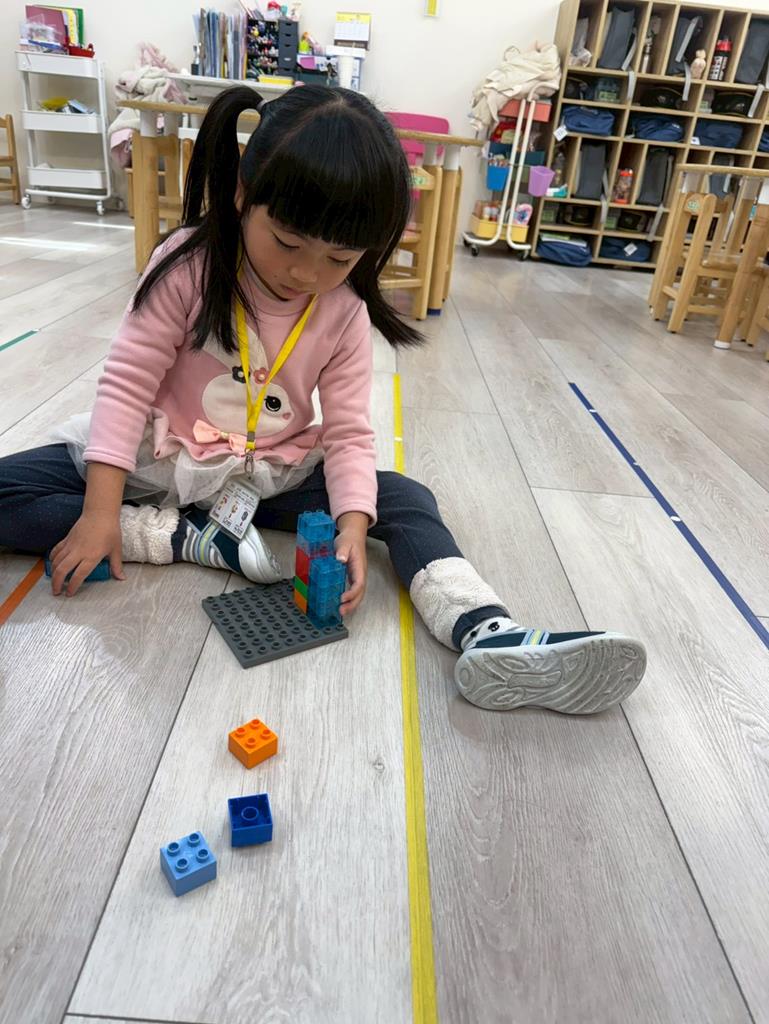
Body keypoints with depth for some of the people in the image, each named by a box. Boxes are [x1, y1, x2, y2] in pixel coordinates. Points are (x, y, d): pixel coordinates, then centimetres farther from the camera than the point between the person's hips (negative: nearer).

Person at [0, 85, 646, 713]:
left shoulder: (344, 313, -9)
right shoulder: (190, 265, -15)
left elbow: (348, 434, -8)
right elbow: (128, 383, -14)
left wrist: (353, 526, -27)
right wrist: (101, 510, -20)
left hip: (273, 474, 1)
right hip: (164, 458, 0)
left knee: (406, 500, -17)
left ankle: (488, 635, -35)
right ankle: (195, 537, -24)